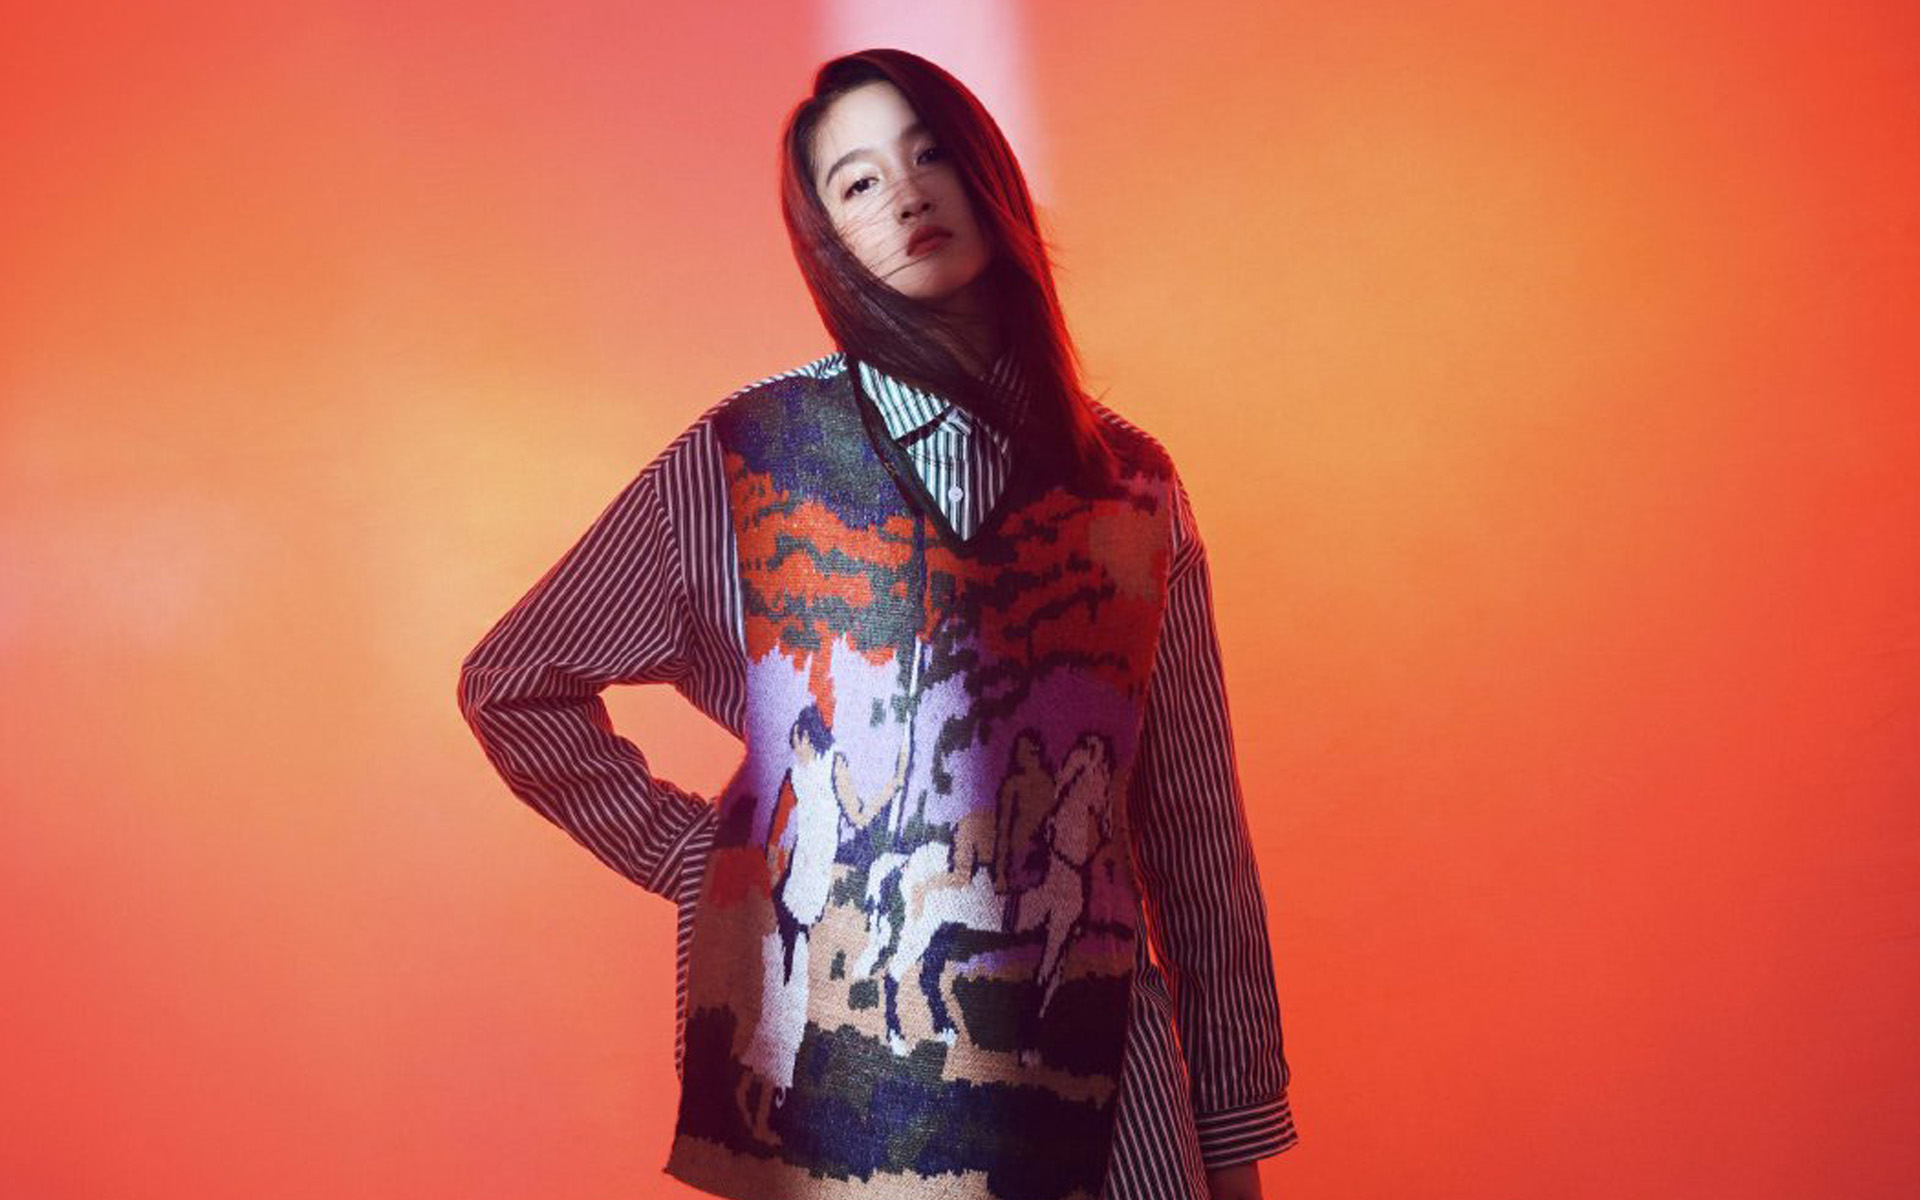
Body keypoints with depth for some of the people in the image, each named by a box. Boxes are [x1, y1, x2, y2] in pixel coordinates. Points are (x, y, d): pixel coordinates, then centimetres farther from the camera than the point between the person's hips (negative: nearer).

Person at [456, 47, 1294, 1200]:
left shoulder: (1133, 486, 5)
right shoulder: (747, 458, 0)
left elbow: (1197, 836, 6)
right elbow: (512, 687, 8)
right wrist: (701, 860, 0)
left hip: (1088, 1093, 2)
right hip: (824, 1079, -2)